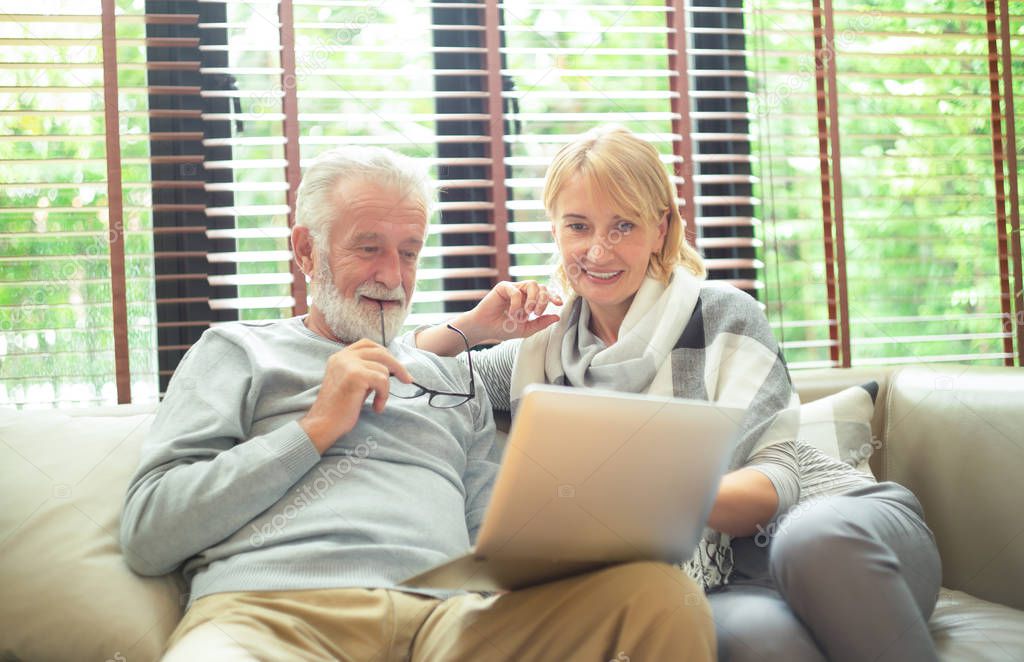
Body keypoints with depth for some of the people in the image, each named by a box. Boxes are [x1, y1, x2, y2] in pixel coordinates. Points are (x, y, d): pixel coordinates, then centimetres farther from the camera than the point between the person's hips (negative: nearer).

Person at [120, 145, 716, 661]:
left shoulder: (453, 380, 32)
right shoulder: (237, 351, 20)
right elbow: (147, 537, 7)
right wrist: (316, 428, 3)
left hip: (443, 614, 4)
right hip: (269, 609, -3)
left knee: (659, 592, -24)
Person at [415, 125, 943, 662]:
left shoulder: (722, 313, 2)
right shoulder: (542, 352, 13)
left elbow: (776, 476, -5)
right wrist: (471, 327, 2)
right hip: (721, 583, -1)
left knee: (815, 539, -38)